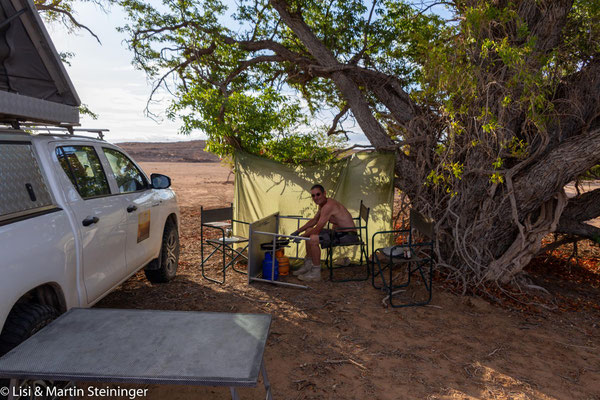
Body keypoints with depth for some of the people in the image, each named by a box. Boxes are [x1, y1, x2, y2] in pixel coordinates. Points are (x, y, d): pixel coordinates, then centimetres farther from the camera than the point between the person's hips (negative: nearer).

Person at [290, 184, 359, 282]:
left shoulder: (328, 206, -23)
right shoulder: (322, 204, 9)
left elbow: (318, 229, -25)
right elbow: (313, 220, 23)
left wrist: (300, 237, -12)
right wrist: (297, 231, 17)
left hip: (348, 236, -11)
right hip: (337, 232, 11)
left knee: (313, 239, -26)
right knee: (309, 231, 17)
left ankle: (316, 273, -12)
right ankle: (308, 265, 23)